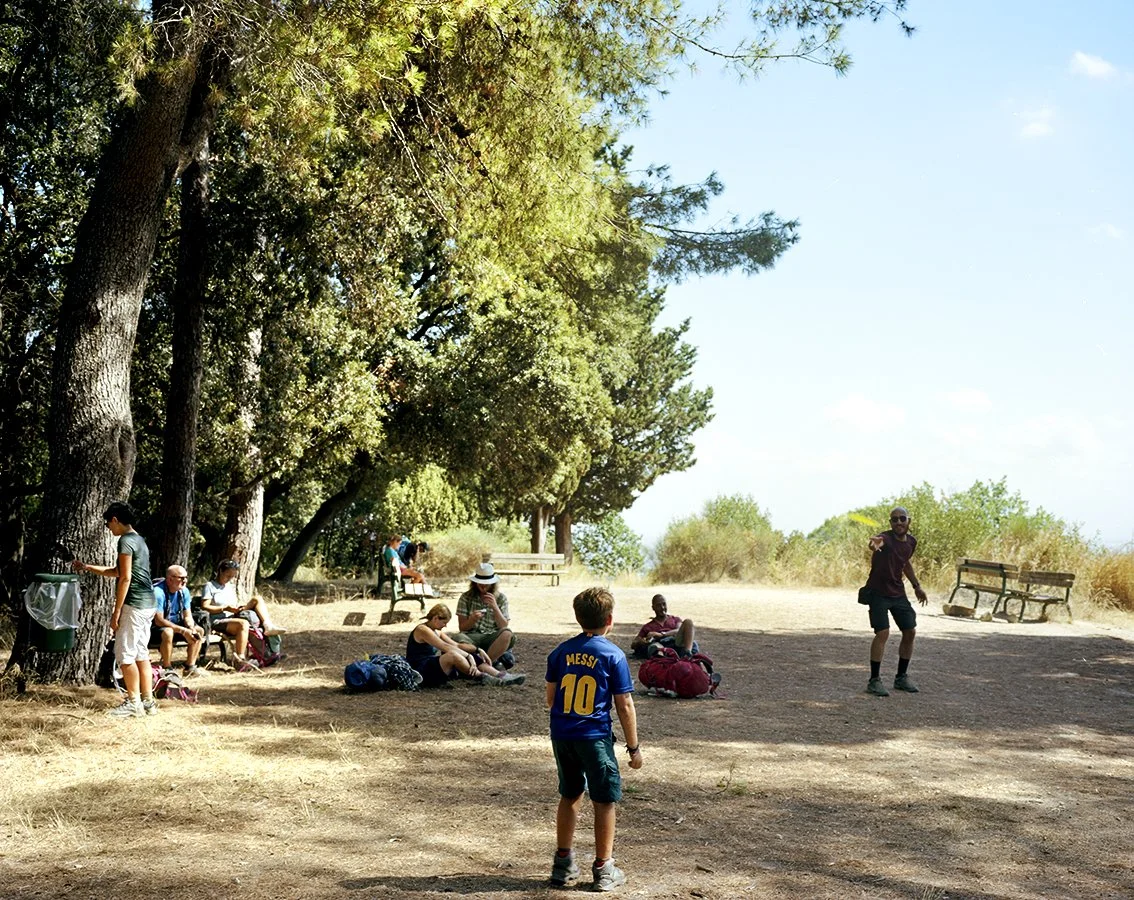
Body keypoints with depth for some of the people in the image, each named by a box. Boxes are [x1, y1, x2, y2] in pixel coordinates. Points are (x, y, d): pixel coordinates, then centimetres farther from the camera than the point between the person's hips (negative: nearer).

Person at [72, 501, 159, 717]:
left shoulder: (126, 541, -12)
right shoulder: (139, 540, 18)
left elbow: (125, 578, -17)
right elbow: (116, 571, 29)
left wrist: (116, 611, -15)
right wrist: (87, 567, 33)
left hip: (133, 605, -10)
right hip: (147, 604, 10)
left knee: (125, 655, -4)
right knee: (141, 653, 11)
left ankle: (133, 703, -2)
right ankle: (148, 701, 12)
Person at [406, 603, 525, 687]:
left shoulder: (436, 632, 19)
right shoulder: (422, 630, -12)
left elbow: (456, 645, 16)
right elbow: (446, 647, -21)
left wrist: (478, 650, 2)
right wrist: (469, 656, -26)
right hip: (420, 673, -9)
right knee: (452, 655, -33)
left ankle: (500, 676, -13)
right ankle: (481, 677, -26)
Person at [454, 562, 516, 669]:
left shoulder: (501, 598, 7)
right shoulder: (465, 598, 5)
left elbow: (504, 627, -1)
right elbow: (462, 627, 2)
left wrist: (495, 607, -15)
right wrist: (473, 619, -19)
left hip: (492, 638, 1)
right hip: (471, 637, -1)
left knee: (507, 634, -33)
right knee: (457, 639, -36)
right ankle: (495, 659, -30)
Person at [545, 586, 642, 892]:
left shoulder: (561, 651, 3)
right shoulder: (613, 656, -9)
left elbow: (551, 697, 10)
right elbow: (624, 706, -7)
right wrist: (634, 747, 0)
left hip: (561, 735, 5)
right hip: (595, 737, -5)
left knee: (569, 795, 19)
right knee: (604, 801, 8)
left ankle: (563, 863, 24)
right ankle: (603, 869, 12)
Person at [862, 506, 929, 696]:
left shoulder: (911, 542, 2)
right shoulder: (886, 538, -21)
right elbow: (878, 541, -48)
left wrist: (916, 585, 21)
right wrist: (874, 544, -72)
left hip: (898, 593, 7)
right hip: (878, 593, -7)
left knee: (910, 632, 7)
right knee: (883, 632, -17)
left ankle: (902, 677, 23)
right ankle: (874, 680, -8)